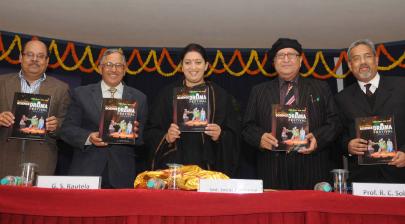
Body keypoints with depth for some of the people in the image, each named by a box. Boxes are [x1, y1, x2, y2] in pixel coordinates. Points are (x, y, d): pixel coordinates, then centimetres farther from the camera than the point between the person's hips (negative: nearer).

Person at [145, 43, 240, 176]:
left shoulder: (220, 95, 5)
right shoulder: (167, 94, 5)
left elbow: (233, 136, 3)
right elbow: (151, 133, 4)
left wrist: (219, 136, -16)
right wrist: (166, 137, -15)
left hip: (208, 167, 0)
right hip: (173, 166, 0)